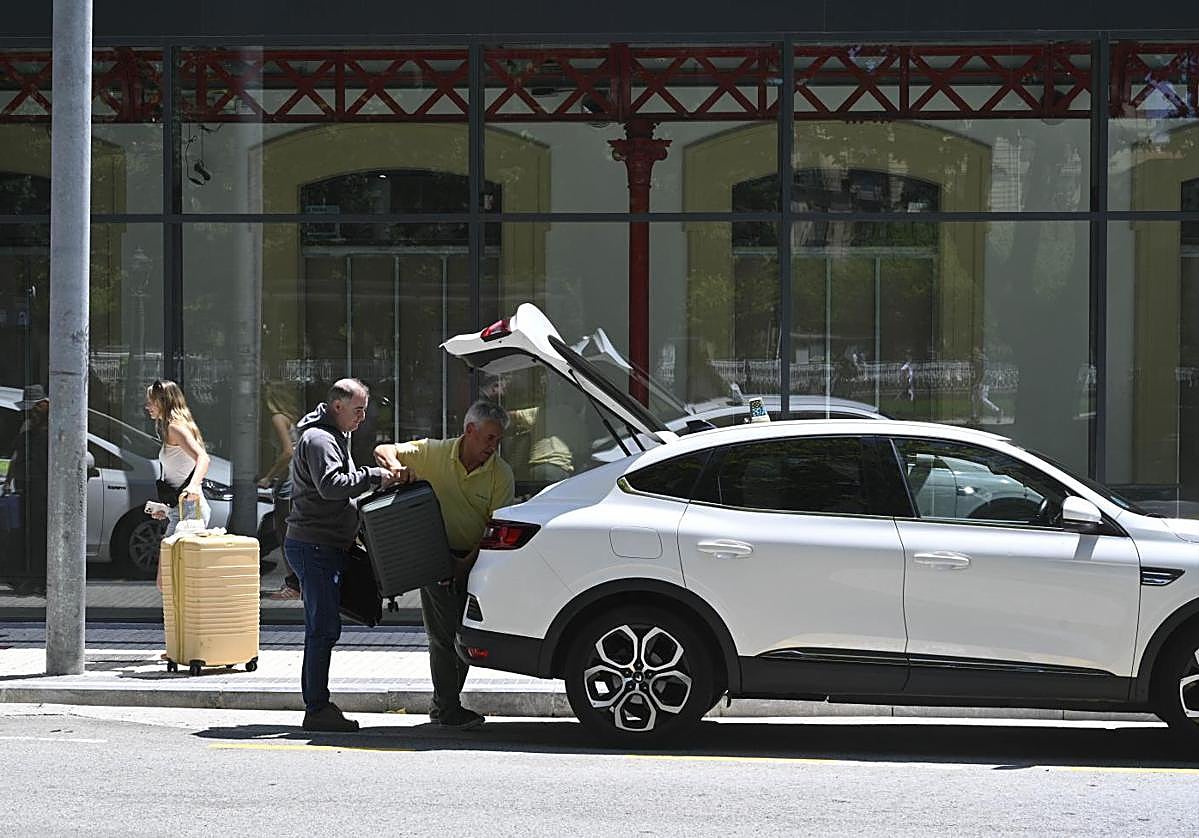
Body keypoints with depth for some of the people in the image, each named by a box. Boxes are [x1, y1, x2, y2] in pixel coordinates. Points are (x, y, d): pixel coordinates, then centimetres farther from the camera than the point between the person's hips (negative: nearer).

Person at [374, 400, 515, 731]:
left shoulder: (501, 474, -6)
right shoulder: (434, 453, -8)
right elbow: (383, 451, 0)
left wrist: (468, 563, -16)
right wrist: (397, 467, -23)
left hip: (476, 558, 3)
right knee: (444, 634, -7)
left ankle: (444, 704, 19)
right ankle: (448, 710, -2)